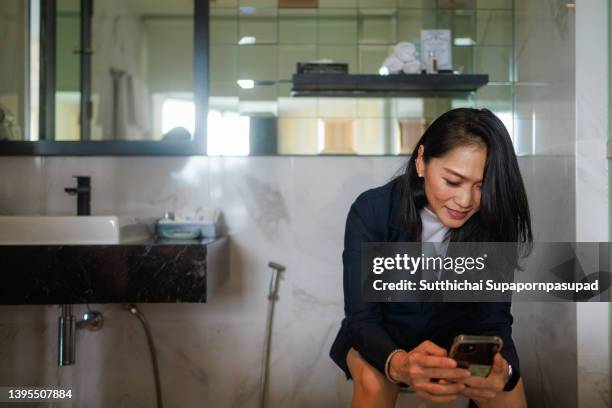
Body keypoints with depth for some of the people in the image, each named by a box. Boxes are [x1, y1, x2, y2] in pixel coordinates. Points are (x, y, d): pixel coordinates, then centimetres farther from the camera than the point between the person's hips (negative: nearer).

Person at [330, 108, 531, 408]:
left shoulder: (492, 222, -18)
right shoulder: (372, 211, -25)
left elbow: (494, 319, -19)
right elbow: (361, 317, -27)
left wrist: (503, 368, -44)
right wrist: (400, 364, -50)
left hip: (456, 334, 2)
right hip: (381, 338, -2)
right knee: (374, 383, -32)